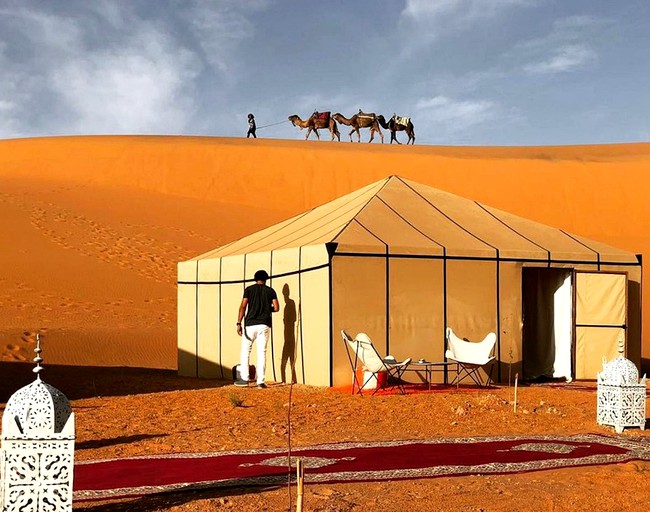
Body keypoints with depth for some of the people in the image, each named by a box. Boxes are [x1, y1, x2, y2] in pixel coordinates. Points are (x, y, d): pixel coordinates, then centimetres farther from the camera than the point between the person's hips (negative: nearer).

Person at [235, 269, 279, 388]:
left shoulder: (249, 289, 3)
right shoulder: (270, 291, 7)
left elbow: (243, 307, -5)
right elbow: (276, 308, 1)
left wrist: (239, 323, -4)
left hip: (250, 324, -1)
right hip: (264, 325, 1)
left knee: (245, 351, 8)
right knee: (262, 352, 2)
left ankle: (244, 378, 5)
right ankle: (260, 381, -1)